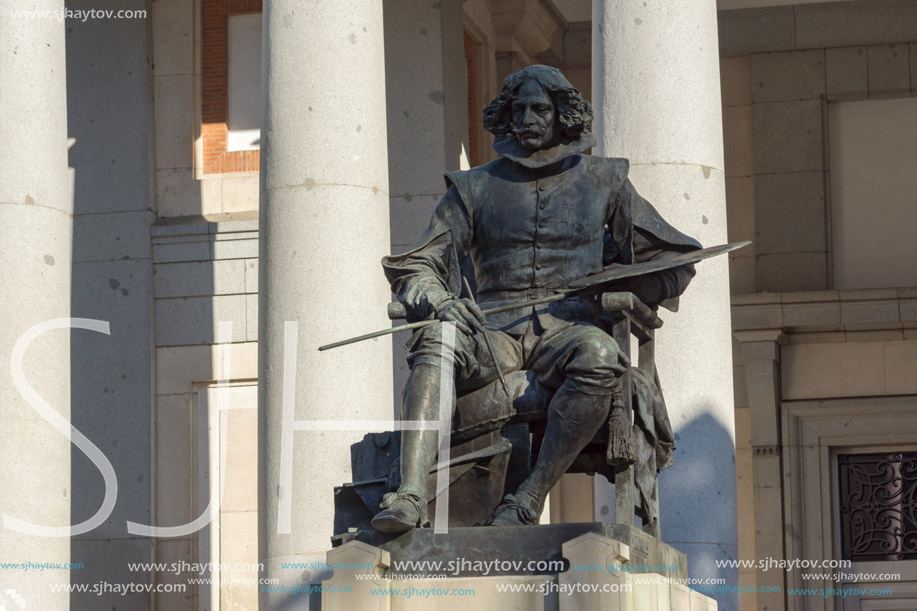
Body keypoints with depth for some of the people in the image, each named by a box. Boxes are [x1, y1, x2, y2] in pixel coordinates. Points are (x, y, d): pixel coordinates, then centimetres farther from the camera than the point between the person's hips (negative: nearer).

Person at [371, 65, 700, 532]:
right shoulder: (476, 187, 17)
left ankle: (529, 499, -34)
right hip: (494, 328, 1)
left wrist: (620, 296, 2)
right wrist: (437, 300, -13)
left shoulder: (602, 181, 17)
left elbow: (674, 261, 21)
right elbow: (416, 266, 11)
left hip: (567, 326, -1)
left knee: (600, 358, -38)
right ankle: (409, 495, -48)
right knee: (436, 343, -34)